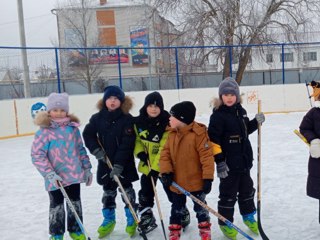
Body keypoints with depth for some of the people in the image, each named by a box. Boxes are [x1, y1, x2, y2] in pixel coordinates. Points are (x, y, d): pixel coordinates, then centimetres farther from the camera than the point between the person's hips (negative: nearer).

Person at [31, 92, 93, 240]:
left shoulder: (73, 128, 1)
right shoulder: (44, 131, -13)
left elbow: (81, 149, 9)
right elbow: (37, 155, -15)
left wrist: (87, 168, 7)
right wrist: (49, 174, -21)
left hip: (74, 174, 4)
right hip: (56, 178, -4)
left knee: (75, 203, 17)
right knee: (57, 205, 12)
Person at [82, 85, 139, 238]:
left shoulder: (127, 119, -13)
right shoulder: (97, 118, -2)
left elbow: (127, 144, -18)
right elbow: (88, 135, 2)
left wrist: (119, 164, -24)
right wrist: (96, 150, -13)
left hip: (124, 163, -3)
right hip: (105, 162, 3)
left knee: (127, 189, 9)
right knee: (108, 191, 15)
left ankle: (131, 220, 25)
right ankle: (109, 220, 31)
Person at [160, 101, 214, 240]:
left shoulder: (198, 134, -20)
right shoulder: (172, 134, -1)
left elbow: (207, 156, -19)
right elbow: (165, 153, 0)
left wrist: (208, 178, -20)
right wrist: (166, 171, -12)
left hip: (196, 181, -5)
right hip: (176, 181, 5)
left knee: (200, 206, 13)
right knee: (176, 208, 18)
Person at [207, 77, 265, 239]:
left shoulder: (241, 111, 7)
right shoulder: (218, 115, -16)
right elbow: (213, 139, -20)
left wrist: (256, 122, 3)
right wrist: (219, 161, -22)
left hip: (244, 160, 7)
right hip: (228, 163, -7)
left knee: (247, 190, 21)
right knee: (228, 194, 4)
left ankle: (248, 216, 40)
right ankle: (225, 222, 22)